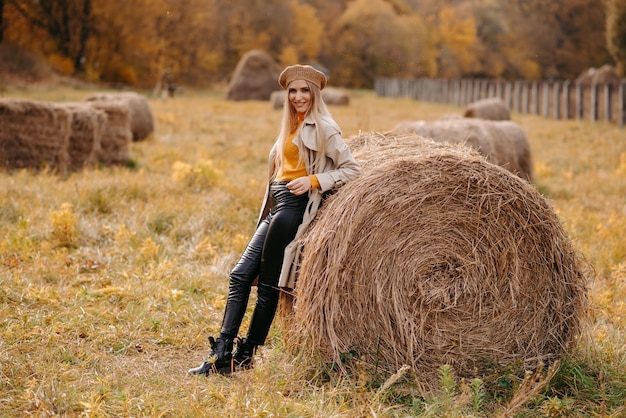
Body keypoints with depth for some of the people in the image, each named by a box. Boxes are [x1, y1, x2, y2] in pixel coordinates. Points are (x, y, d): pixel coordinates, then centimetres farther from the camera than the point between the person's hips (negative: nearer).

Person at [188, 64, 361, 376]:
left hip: (294, 206, -9)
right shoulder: (291, 128, 20)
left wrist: (313, 181, -17)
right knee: (240, 274, 1)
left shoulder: (322, 128, -5)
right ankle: (221, 354, 1)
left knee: (268, 284, -4)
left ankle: (244, 356, 4)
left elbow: (352, 169, -8)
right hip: (276, 206, 9)